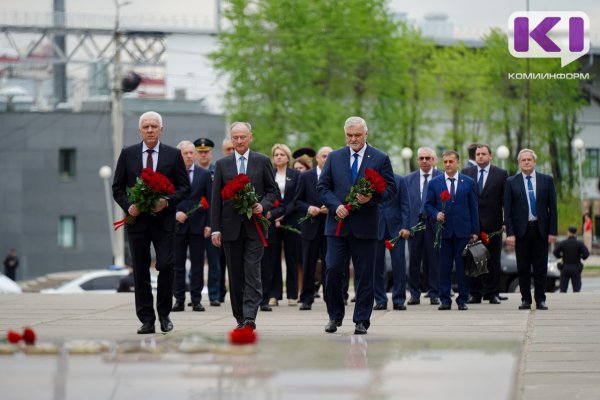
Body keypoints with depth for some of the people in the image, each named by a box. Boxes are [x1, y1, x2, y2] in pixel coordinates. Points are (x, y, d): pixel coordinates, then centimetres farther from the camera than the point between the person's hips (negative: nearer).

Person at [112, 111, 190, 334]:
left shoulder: (173, 155, 4)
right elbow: (117, 188, 8)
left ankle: (164, 314, 8)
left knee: (166, 266, -10)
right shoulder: (127, 154, 7)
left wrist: (168, 201, -13)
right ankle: (146, 320, 8)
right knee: (141, 272, 3)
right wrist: (128, 206, -9)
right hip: (137, 219, 1)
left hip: (164, 219, -1)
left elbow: (184, 186, 4)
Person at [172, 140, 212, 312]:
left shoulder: (204, 174, 6)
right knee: (177, 264, 2)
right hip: (177, 225, 0)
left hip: (198, 225, 0)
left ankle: (196, 300, 5)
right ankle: (179, 299, 7)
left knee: (197, 264, 2)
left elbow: (210, 201, 4)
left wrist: (209, 224, -2)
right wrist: (174, 213, -12)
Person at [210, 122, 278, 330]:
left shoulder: (262, 161, 5)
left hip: (254, 226, -2)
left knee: (252, 273, -11)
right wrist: (215, 228, 0)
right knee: (235, 275, 6)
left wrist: (263, 205, -13)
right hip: (231, 227, 2)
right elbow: (216, 198, 6)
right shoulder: (222, 164, 8)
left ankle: (250, 317, -16)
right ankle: (240, 318, 13)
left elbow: (272, 190, 9)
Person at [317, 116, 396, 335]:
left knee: (364, 275, 1)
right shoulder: (334, 157, 10)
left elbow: (391, 187, 2)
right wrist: (336, 205, -8)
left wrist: (372, 197, -16)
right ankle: (335, 316, 11)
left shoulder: (380, 159, 4)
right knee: (333, 270, -5)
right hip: (338, 224, 1)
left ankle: (361, 321, 8)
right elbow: (322, 186, 8)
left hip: (365, 226, -1)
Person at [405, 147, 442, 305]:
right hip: (414, 222, 2)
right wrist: (405, 225, -1)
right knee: (414, 260, 4)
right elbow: (405, 202, 7)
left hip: (434, 223, -2)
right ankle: (414, 294, 12)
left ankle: (434, 294, 9)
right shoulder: (409, 179, 11)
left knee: (433, 260, 1)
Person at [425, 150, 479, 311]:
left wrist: (475, 231, 1)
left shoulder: (468, 182, 7)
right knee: (444, 267, 1)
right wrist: (436, 214, -11)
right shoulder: (434, 183, 8)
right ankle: (445, 300, 6)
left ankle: (463, 299, 8)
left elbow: (473, 207, 6)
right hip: (443, 230, 0)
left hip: (463, 231, 0)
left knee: (463, 267, 1)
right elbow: (428, 205, 11)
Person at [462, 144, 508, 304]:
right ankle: (475, 293, 8)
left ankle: (492, 293, 8)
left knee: (493, 260, 1)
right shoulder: (466, 173, 10)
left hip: (492, 224, -1)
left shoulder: (501, 174, 5)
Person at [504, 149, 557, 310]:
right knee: (523, 268, 3)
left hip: (541, 230, 0)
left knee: (540, 268, 2)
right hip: (521, 230, 0)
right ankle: (525, 299, 11)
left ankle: (540, 299, 9)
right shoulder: (512, 182, 3)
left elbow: (552, 207, 4)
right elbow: (507, 210, 1)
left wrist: (552, 231, -3)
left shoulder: (547, 180, 5)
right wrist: (510, 233, -7)